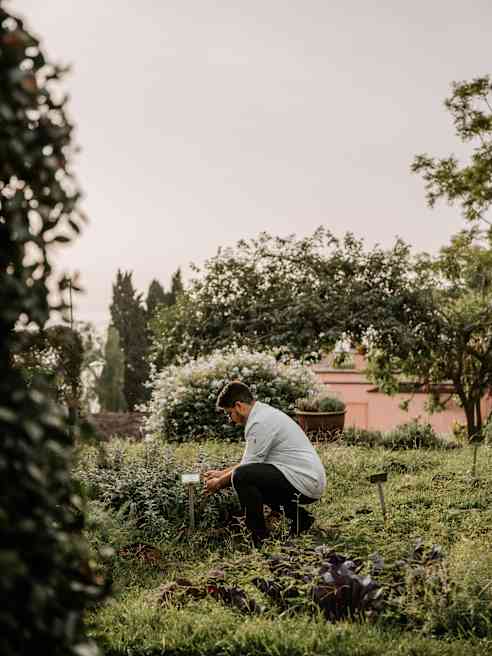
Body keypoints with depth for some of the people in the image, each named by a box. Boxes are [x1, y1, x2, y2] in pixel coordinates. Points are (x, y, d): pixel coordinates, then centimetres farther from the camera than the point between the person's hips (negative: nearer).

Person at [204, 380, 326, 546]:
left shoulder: (260, 422, -16)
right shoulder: (265, 413, 15)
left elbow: (246, 469, -10)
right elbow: (250, 462, 26)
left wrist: (219, 482, 5)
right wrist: (223, 473, 26)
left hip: (304, 484, -11)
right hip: (311, 481, 11)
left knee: (242, 477, -21)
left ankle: (260, 539, -11)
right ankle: (299, 516, 18)